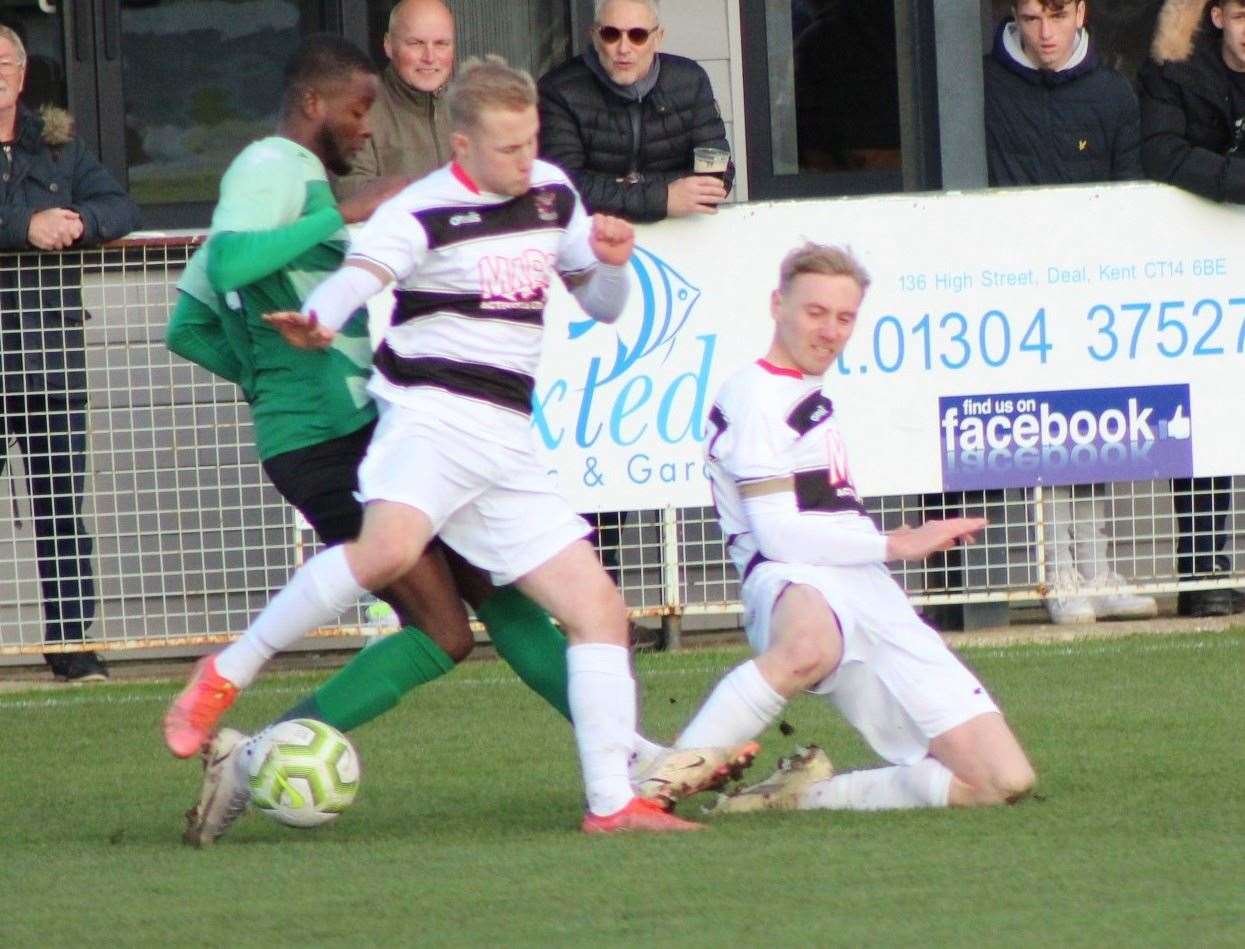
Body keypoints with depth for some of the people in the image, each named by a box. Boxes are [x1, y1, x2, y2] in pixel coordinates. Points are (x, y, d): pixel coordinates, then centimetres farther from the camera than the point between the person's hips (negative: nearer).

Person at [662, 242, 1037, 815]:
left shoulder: (811, 398, 26)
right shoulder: (755, 397, -3)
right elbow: (779, 535, -13)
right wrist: (895, 545, -6)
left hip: (871, 599, 9)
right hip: (796, 587, -9)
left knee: (1005, 781, -3)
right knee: (810, 644, -49)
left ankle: (806, 792, 7)